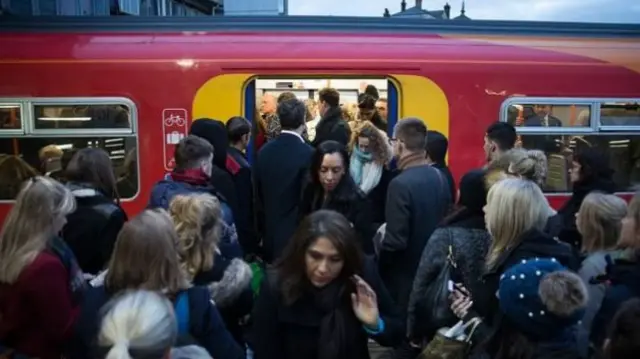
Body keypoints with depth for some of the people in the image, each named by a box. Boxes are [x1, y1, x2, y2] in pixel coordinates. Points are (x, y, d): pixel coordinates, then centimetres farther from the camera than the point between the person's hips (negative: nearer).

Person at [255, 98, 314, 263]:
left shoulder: (264, 151, 2)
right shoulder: (308, 154, -16)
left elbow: (259, 192, 8)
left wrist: (265, 227, 17)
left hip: (270, 232, 6)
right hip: (296, 231, -6)